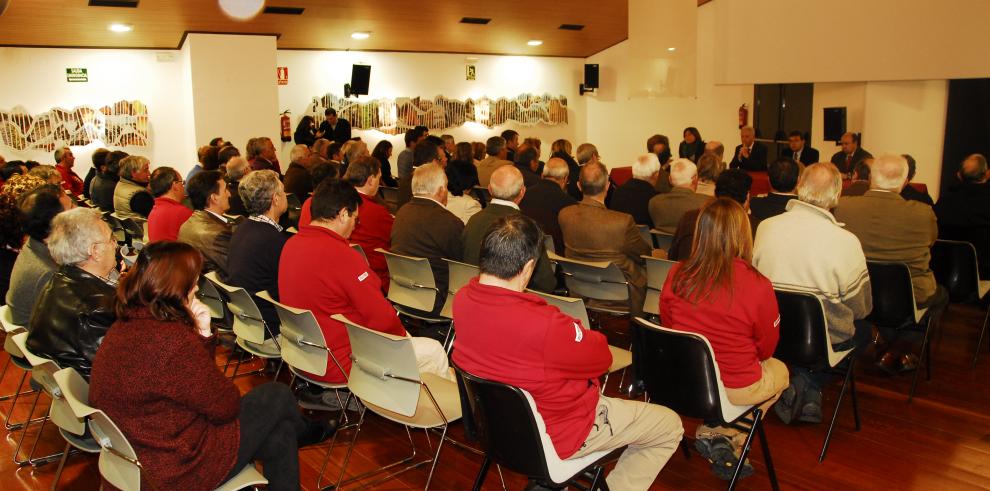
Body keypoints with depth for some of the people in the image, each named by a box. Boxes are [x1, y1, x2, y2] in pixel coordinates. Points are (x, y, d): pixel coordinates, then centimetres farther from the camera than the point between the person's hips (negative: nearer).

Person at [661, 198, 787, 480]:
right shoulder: (758, 285, -22)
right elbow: (767, 347, -6)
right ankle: (729, 439, 13)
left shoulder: (676, 276, -13)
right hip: (737, 388, -4)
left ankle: (712, 434, 13)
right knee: (779, 371, 30)